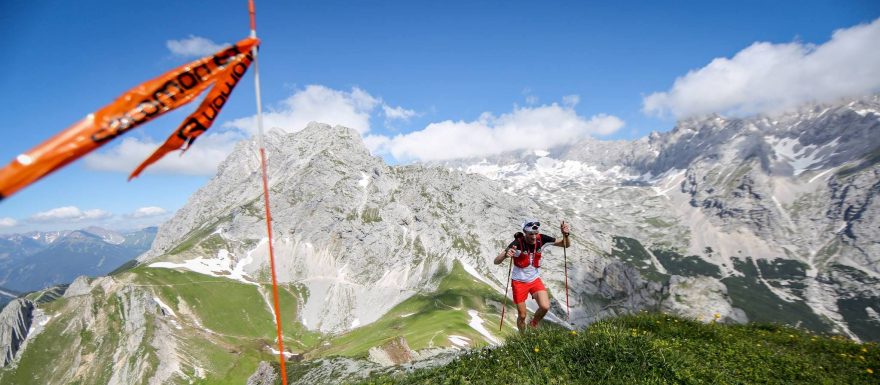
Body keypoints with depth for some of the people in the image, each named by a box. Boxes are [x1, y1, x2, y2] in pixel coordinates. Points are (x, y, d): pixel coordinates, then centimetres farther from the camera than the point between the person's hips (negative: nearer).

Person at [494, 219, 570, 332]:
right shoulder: (518, 243, -26)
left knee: (545, 307, -17)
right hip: (519, 282, -3)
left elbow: (565, 245, -3)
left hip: (535, 280, 3)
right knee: (522, 315, 4)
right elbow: (496, 261, -31)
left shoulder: (541, 239, -15)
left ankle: (534, 324, 16)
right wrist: (506, 254, -53)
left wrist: (565, 234, -25)